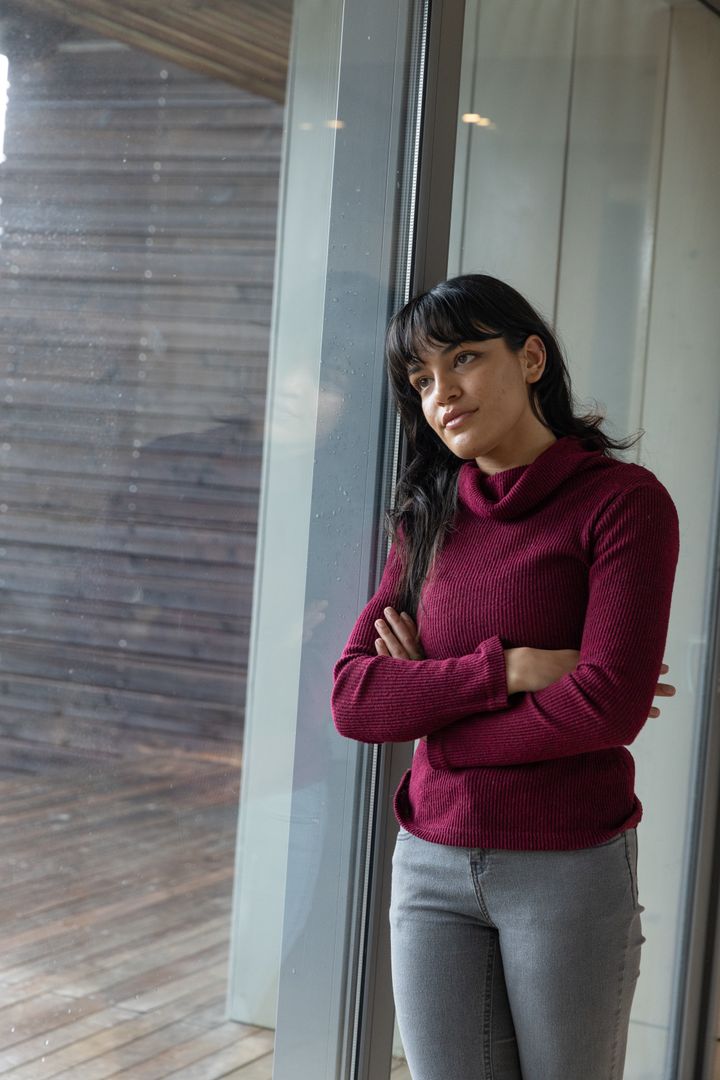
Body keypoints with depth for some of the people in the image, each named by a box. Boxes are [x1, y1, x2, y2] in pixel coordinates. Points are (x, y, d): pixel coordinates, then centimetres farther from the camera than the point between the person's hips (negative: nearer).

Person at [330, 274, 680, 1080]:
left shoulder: (624, 502, -8)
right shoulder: (429, 520, 7)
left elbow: (610, 704, -19)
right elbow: (351, 699, -2)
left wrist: (429, 702, -7)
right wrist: (507, 668, -16)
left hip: (569, 871, -4)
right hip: (432, 867, 4)